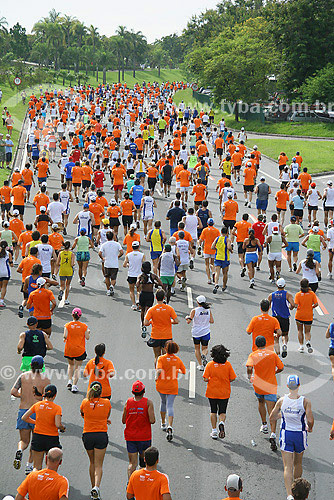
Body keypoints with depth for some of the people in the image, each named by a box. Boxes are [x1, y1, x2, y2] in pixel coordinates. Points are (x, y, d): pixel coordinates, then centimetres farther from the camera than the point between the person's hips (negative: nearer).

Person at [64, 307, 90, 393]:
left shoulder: (67, 325, -7)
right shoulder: (84, 326, -8)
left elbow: (65, 336, -14)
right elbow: (87, 337, -6)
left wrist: (64, 339, 8)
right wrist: (88, 332, 14)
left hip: (69, 349, 1)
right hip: (80, 350, -1)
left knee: (71, 364, 24)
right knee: (77, 367, 5)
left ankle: (70, 381, 11)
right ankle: (74, 386, -2)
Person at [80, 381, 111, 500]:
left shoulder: (85, 402, -5)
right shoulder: (107, 403, -4)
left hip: (87, 435, 1)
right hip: (102, 435, -1)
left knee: (92, 463, 19)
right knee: (99, 465, 0)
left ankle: (94, 487, 24)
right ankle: (96, 487, -21)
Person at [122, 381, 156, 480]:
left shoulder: (128, 402, -2)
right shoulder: (148, 403, -10)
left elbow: (123, 421, 4)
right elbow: (152, 420, -18)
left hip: (130, 437, 2)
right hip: (144, 437, -2)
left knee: (132, 463, 4)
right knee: (144, 460, 19)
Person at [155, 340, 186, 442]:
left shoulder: (161, 358, -10)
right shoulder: (177, 359, 0)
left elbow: (159, 370, -25)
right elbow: (183, 371, 10)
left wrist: (156, 377, -8)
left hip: (161, 385, 0)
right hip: (173, 386, 0)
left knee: (163, 402, 25)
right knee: (170, 406, -4)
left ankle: (163, 424, 38)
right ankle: (170, 426, -25)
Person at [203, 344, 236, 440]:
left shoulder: (210, 365, -11)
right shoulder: (228, 364, -8)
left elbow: (205, 379, -14)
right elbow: (232, 378, -6)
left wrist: (211, 380, 7)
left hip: (212, 392, 0)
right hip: (224, 393, 0)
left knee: (213, 411, 14)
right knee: (222, 412, 9)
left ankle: (214, 431, 14)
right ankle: (222, 423, -21)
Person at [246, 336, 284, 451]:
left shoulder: (253, 355, -6)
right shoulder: (272, 354, -2)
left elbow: (249, 368, -23)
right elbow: (281, 368, 1)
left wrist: (249, 377, -4)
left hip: (258, 385, 1)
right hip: (271, 387, -1)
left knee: (261, 403, 32)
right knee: (271, 411, -5)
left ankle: (264, 424, 38)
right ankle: (273, 435, -19)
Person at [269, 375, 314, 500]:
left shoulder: (282, 400, -10)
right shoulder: (305, 402, -14)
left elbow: (272, 418, 0)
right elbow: (310, 420, -17)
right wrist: (310, 428, 6)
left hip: (286, 434, 0)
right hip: (300, 434, 0)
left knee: (288, 467, 0)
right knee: (298, 464, 22)